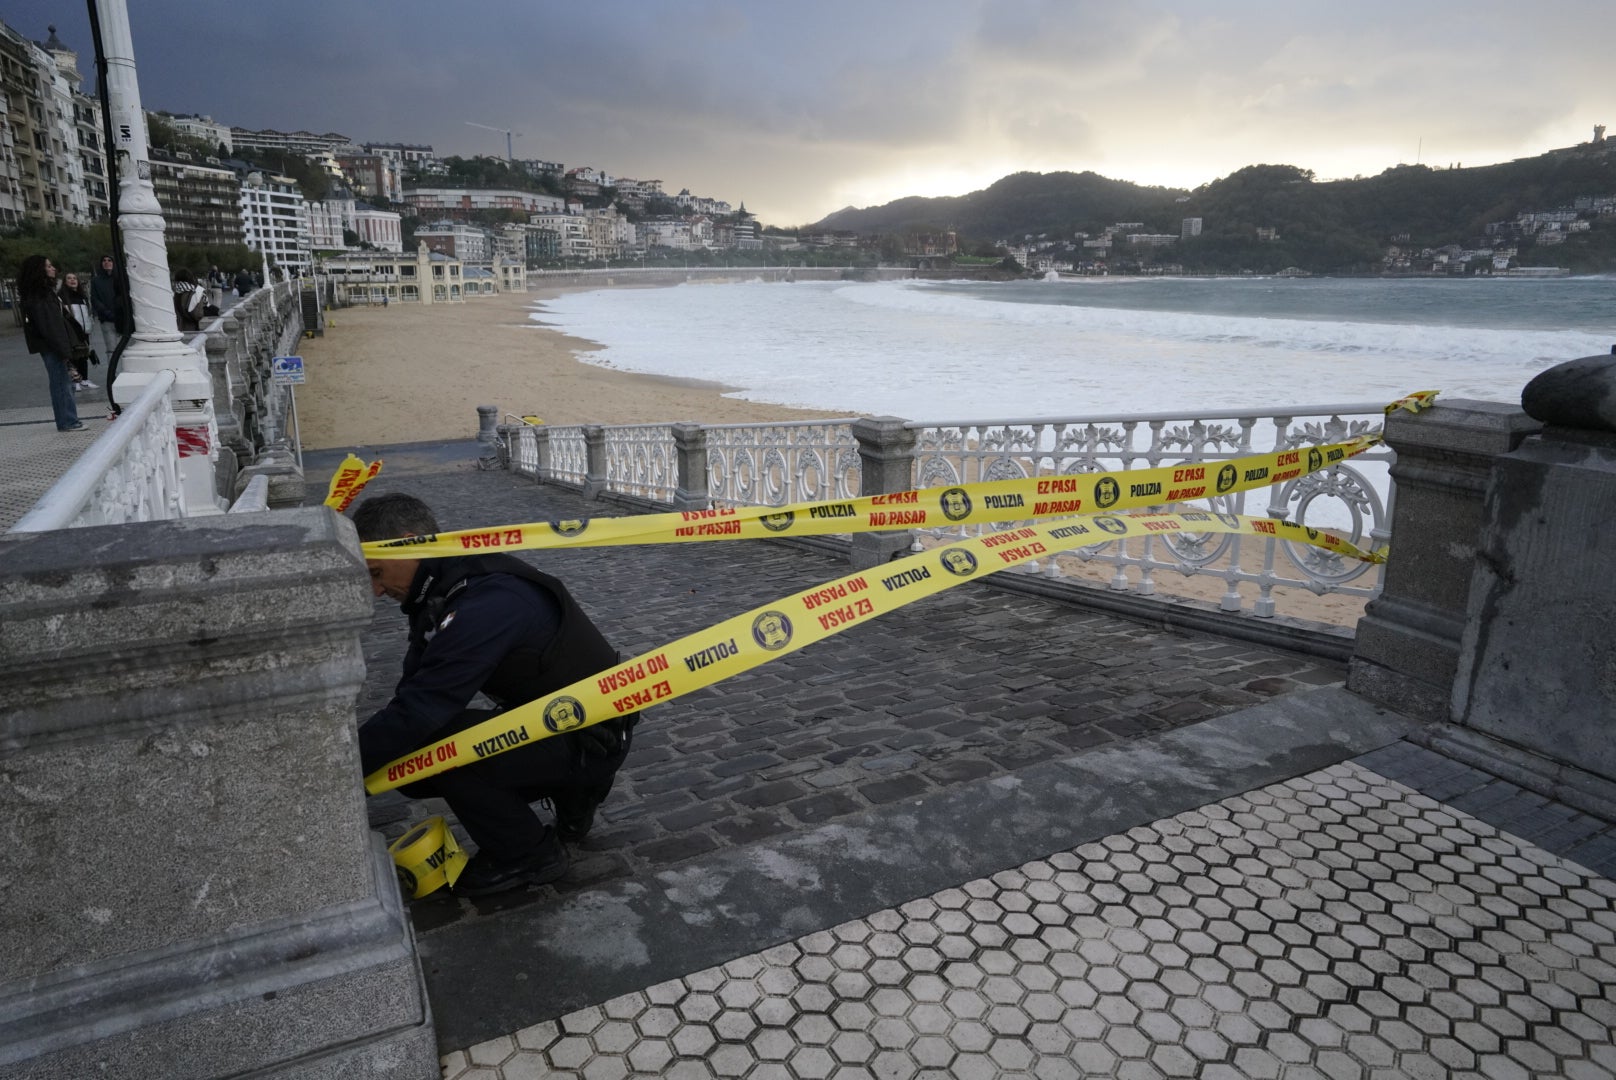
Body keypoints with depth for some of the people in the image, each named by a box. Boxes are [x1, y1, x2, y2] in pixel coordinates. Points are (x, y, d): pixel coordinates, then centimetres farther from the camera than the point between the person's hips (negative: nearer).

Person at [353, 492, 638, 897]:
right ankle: (570, 793, 17)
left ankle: (528, 856, 0)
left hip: (590, 741, -9)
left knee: (430, 744, -23)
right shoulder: (446, 589, 2)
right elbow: (414, 693, 3)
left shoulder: (484, 606, -29)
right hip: (551, 718, 9)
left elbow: (417, 711, -31)